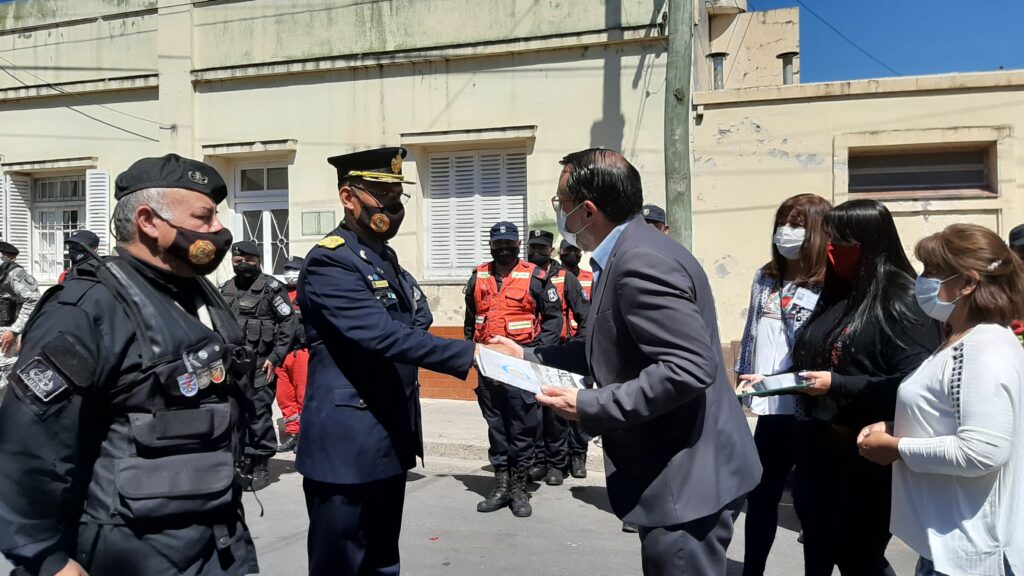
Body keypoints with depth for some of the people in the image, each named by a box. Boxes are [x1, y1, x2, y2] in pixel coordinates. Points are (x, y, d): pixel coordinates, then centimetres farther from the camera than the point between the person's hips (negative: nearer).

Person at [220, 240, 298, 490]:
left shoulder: (271, 288, -4)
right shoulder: (225, 290, 14)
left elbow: (289, 323, -8)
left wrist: (275, 358, -12)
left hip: (260, 365, -6)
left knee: (258, 415, -3)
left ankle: (261, 467, 8)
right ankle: (245, 463, 23)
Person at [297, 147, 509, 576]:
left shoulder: (385, 257, 13)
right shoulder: (329, 262, -15)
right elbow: (384, 336, -26)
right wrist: (469, 354, -29)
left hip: (389, 439, 9)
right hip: (346, 444, -9)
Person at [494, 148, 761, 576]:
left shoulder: (641, 260, -23)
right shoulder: (632, 252, 9)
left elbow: (690, 368, -30)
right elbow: (613, 348, 15)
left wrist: (588, 406, -25)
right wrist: (529, 356, 16)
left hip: (687, 476, -10)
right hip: (674, 472, 10)